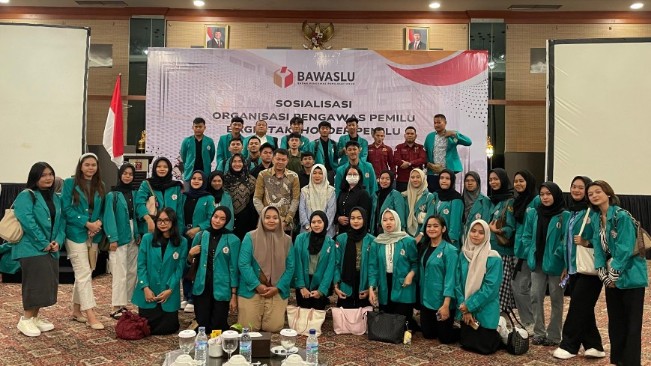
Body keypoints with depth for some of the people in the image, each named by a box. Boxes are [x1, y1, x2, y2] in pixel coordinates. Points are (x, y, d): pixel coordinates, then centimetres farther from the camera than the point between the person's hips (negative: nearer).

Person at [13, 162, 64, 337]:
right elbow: (27, 221, -18)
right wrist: (43, 243, -19)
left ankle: (35, 316, 21)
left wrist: (58, 241, -6)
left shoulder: (56, 198, 15)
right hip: (32, 248, -7)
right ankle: (26, 319, 5)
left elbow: (61, 221, 11)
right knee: (36, 283, -8)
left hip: (51, 249, 7)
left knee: (48, 283, 8)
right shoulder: (26, 196, -7)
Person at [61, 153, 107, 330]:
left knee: (82, 273, 14)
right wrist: (87, 223, -18)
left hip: (93, 235, 6)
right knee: (84, 273, -10)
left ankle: (76, 310, 25)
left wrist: (99, 222, -9)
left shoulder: (100, 186, 11)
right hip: (76, 233, -5)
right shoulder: (70, 183, -4)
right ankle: (90, 315, -9)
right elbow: (66, 209, -10)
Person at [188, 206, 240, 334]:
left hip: (221, 290, -2)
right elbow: (191, 263, 14)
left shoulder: (233, 240, -5)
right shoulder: (201, 236, 4)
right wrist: (190, 254, -9)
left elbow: (233, 268, -4)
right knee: (202, 325, 4)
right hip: (201, 288, 3)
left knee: (218, 327, 2)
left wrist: (234, 295, -5)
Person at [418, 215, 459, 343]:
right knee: (428, 334, 15)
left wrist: (446, 304, -23)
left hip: (441, 301, -6)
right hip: (425, 299, 6)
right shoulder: (424, 247, 7)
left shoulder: (450, 250, -14)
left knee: (445, 338, 6)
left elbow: (450, 278, -19)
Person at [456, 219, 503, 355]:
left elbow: (490, 287, -17)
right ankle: (492, 334, 42)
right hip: (465, 309, 4)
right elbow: (458, 282, -1)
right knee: (466, 343, 11)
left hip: (485, 311, -4)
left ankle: (499, 335, 31)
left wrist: (469, 306, -16)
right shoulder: (463, 255, 1)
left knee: (483, 347, -1)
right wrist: (464, 308, -10)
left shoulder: (494, 258, -13)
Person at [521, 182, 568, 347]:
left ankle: (554, 335, 17)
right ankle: (539, 333, 17)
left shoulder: (564, 216, -8)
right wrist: (530, 253, 1)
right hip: (537, 262, 4)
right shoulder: (533, 214, 6)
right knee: (536, 297, 6)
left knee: (556, 299, 7)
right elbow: (526, 236, 10)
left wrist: (558, 256, -14)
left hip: (555, 264, -4)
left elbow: (566, 240, -10)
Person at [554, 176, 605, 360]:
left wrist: (587, 243, -29)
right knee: (584, 307, 11)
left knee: (578, 307, -2)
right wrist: (566, 265, 18)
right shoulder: (572, 212, 13)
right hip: (574, 267, 7)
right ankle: (594, 346, 20)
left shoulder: (594, 212, -10)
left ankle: (568, 345, 9)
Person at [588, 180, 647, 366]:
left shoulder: (622, 216, -15)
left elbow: (625, 249, -18)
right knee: (615, 321, 14)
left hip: (629, 276, -7)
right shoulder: (597, 220, 7)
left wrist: (614, 274, -15)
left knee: (632, 323, 0)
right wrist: (603, 274, -6)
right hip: (611, 277, 7)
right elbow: (598, 248, 4)